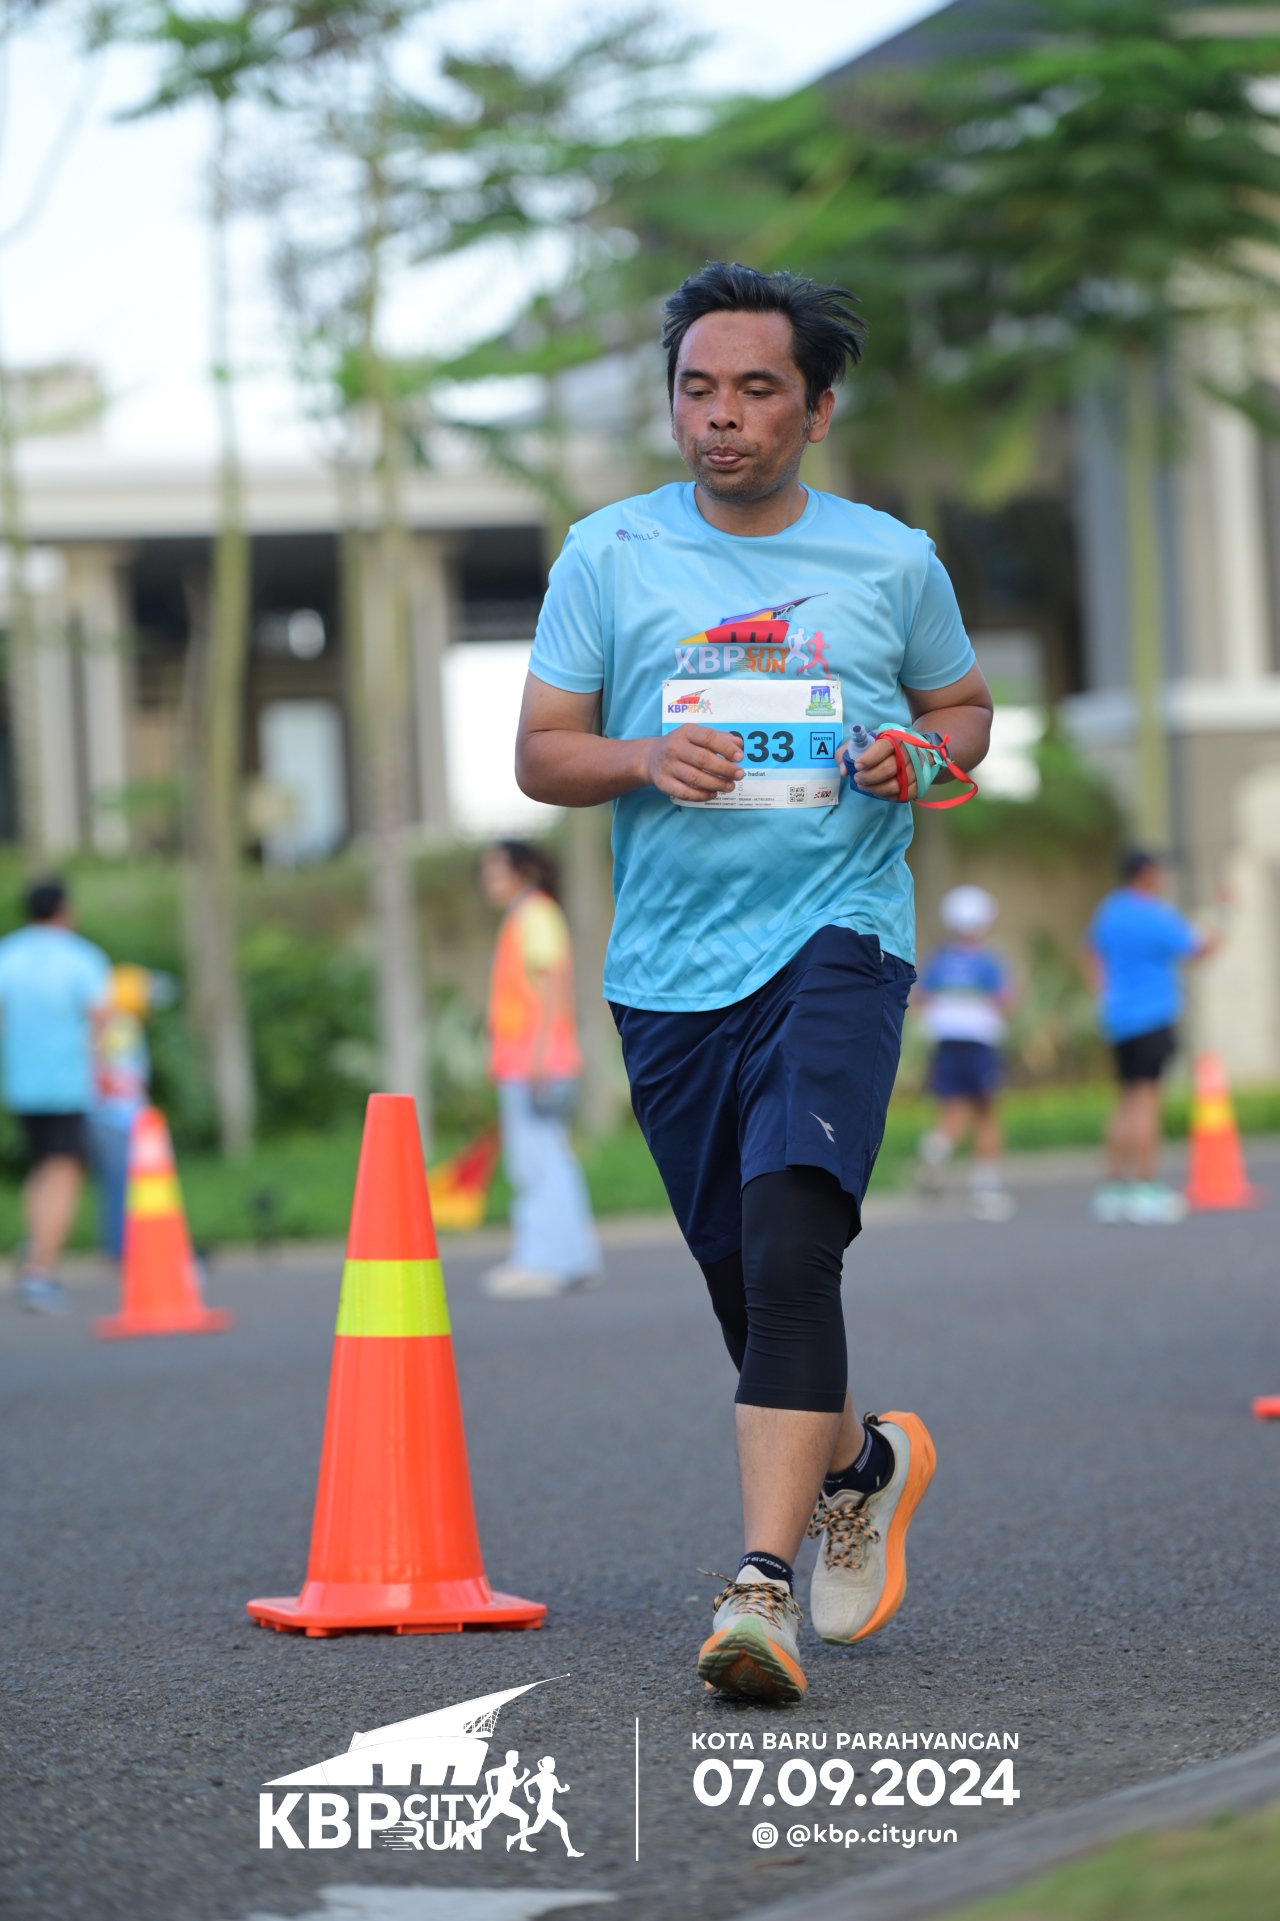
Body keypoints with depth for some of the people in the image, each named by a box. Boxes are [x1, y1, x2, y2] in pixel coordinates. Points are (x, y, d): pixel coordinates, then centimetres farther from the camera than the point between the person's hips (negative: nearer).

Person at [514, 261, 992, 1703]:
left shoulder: (893, 560, 6)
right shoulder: (608, 553, 6)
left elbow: (964, 707, 21)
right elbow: (539, 752, 8)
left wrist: (924, 756, -2)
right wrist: (642, 759, -13)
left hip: (838, 943, -3)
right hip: (668, 972, 3)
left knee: (789, 1244, -22)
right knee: (738, 1276, 10)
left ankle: (760, 1583, -25)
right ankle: (856, 1463, 41)